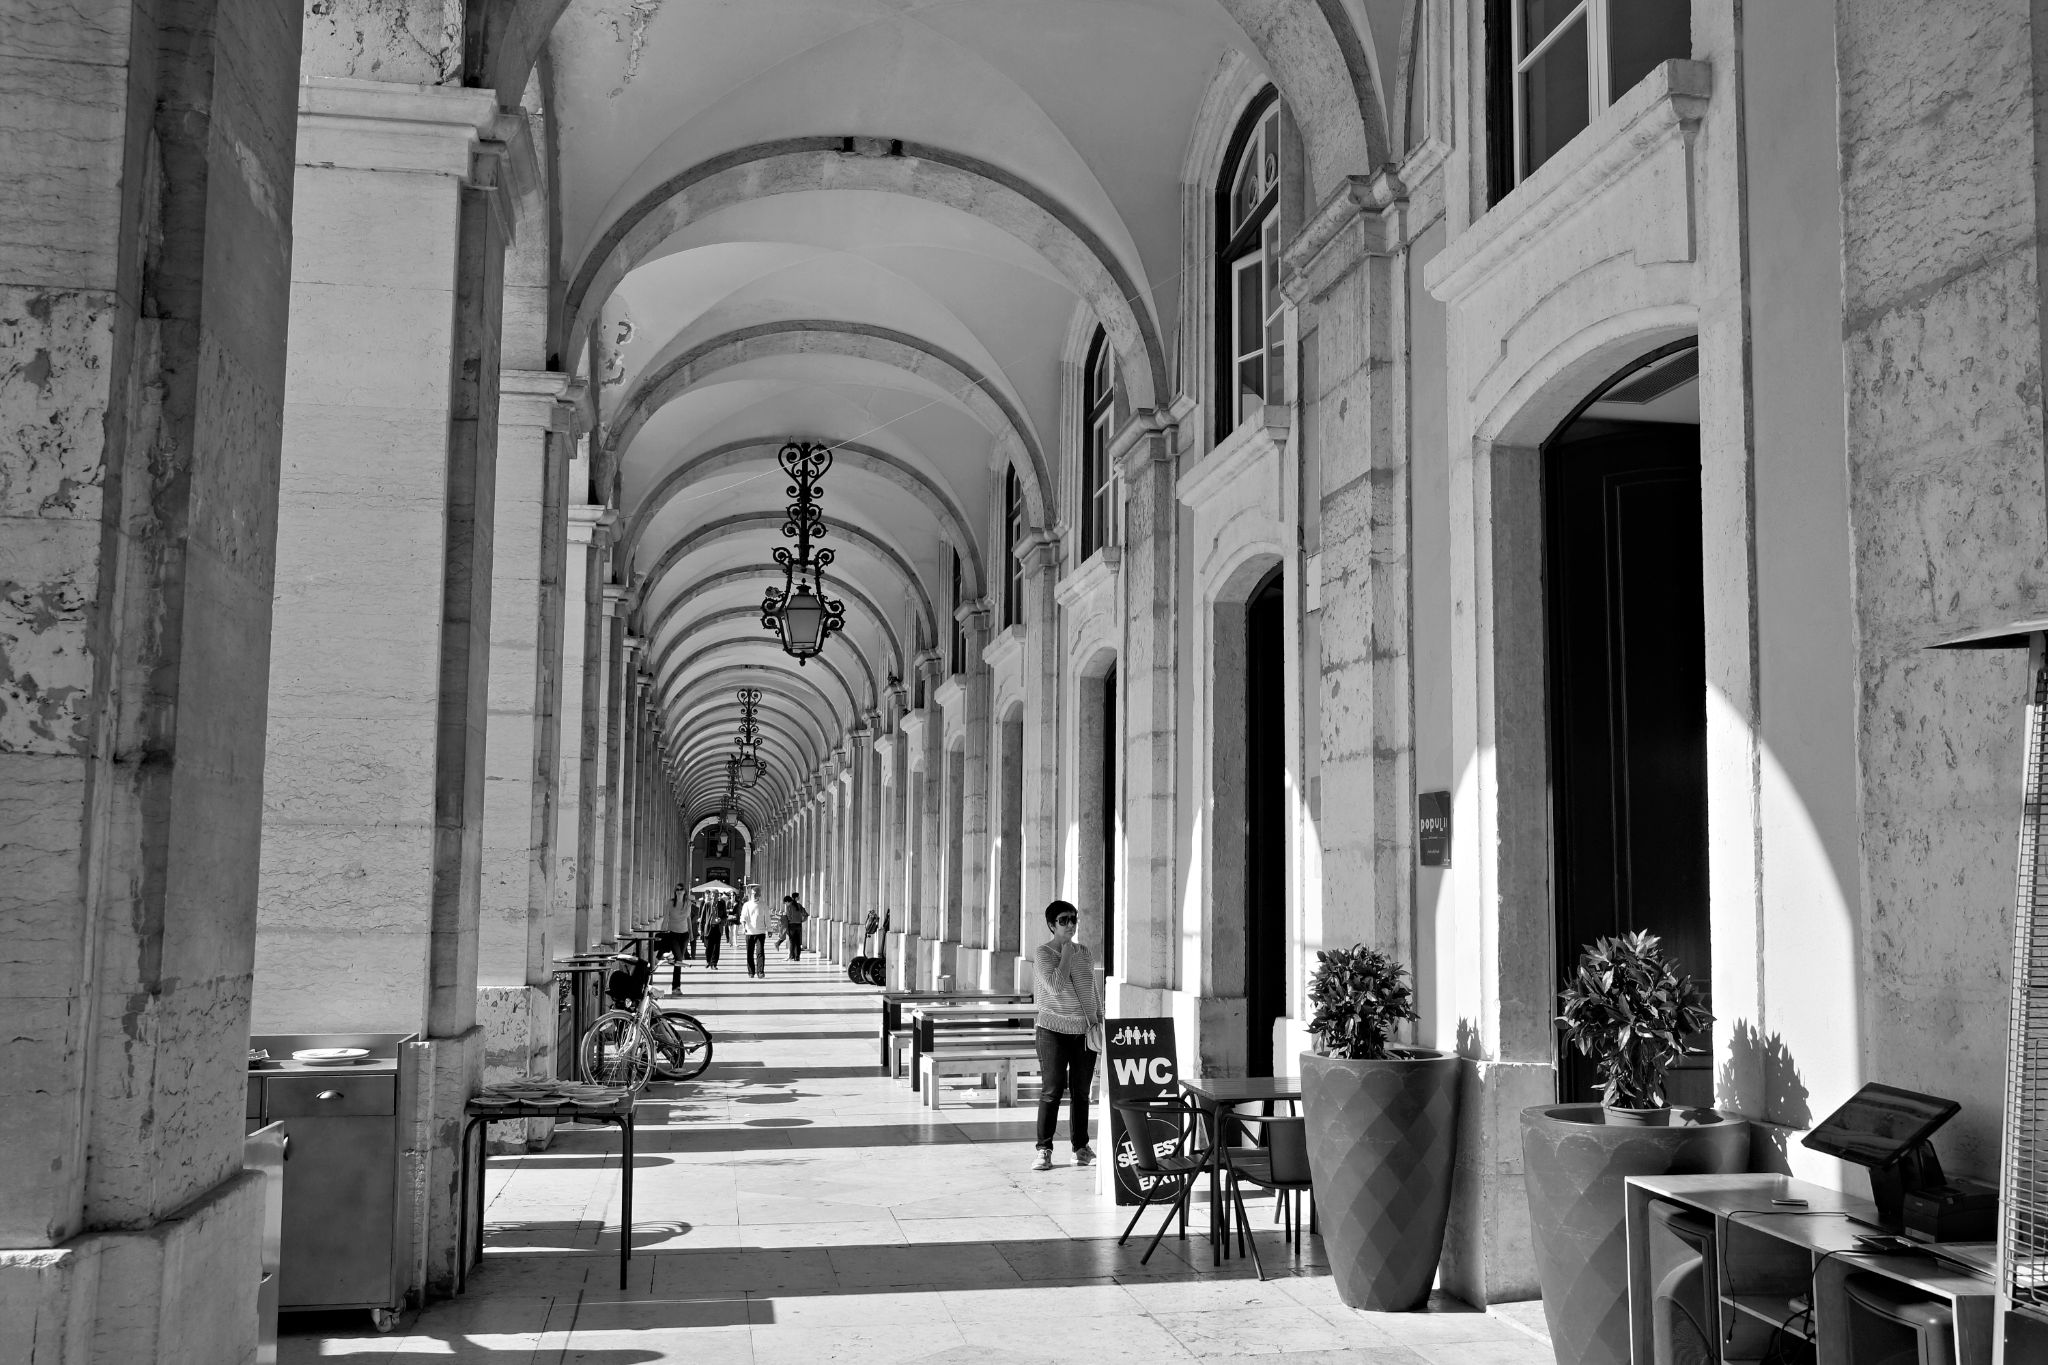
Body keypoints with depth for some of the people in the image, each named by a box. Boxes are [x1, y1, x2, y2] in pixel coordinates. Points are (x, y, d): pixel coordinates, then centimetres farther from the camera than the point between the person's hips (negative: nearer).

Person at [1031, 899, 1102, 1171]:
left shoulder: (1084, 953, 11)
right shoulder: (1043, 953, -6)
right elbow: (1055, 985, -21)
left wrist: (1100, 1021, 12)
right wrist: (1067, 955, -13)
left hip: (1085, 1031, 5)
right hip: (1054, 1030, -5)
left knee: (1082, 1092, 8)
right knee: (1051, 1091, -4)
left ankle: (1081, 1148, 16)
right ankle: (1044, 1150, 2)